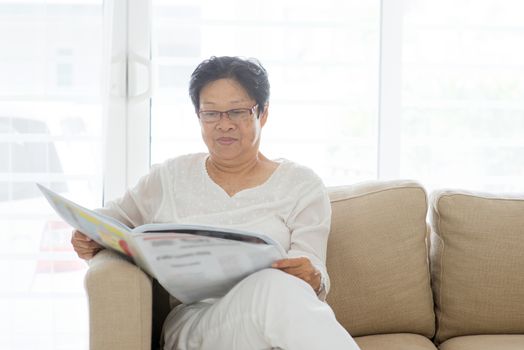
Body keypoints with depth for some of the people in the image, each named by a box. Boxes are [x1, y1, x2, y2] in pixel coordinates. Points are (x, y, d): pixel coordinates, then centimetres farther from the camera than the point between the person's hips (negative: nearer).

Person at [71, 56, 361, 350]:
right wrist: (92, 239, 4)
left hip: (283, 324, 0)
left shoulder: (302, 185, 13)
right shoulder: (170, 177, 18)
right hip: (193, 324, 0)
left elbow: (314, 271, 4)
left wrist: (312, 279, -21)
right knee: (275, 287, -36)